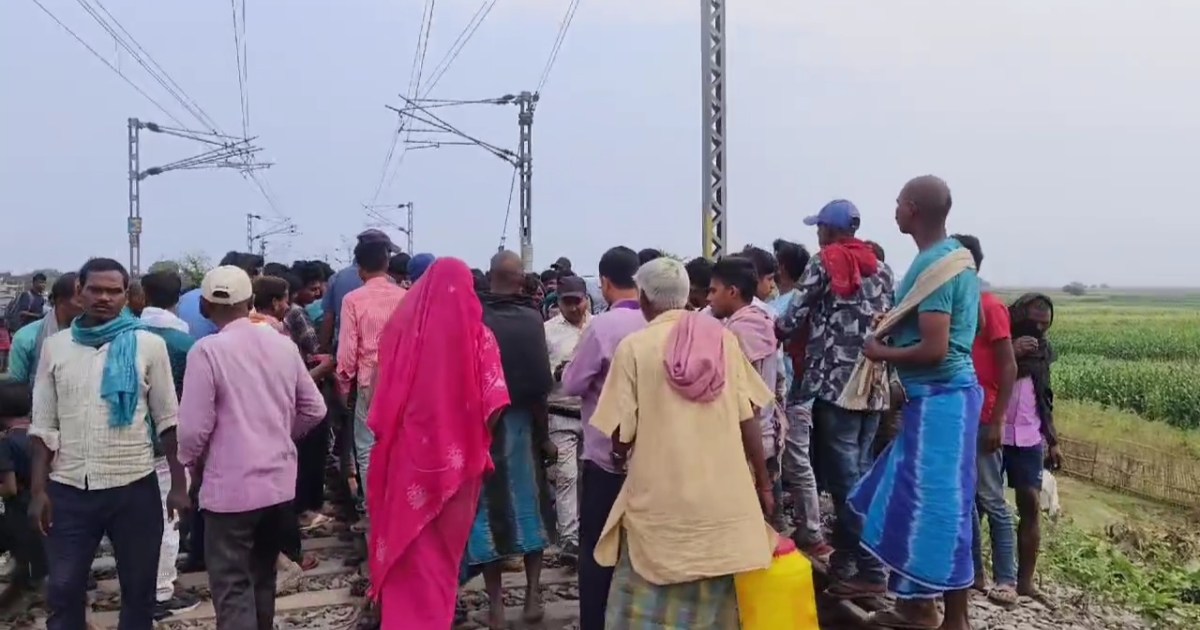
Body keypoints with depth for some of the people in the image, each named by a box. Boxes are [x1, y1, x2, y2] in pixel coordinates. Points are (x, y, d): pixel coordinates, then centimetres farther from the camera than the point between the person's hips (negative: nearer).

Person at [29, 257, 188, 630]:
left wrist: (179, 484, -4)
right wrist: (38, 489, 0)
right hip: (69, 489, 2)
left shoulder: (148, 345, -3)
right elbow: (44, 426, 6)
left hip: (134, 487, -1)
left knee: (138, 589, 11)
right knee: (63, 590, 10)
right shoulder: (55, 346, 3)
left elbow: (167, 420, 0)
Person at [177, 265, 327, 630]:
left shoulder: (207, 351, -13)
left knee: (233, 588, 1)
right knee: (263, 577, 21)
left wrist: (188, 461, 6)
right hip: (280, 482, 6)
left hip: (231, 487, -6)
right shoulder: (283, 344, 2)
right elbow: (314, 409, 7)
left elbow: (194, 428, -14)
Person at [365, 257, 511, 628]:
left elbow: (383, 393, 0)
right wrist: (476, 439, 3)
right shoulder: (477, 334, -8)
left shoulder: (402, 325, -2)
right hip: (456, 457, -1)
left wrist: (388, 436, 12)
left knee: (406, 545, 16)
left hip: (408, 451, 2)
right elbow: (493, 403, -12)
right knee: (443, 547, 13)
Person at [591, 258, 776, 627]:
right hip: (722, 495, 3)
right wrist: (764, 485, 11)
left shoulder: (634, 347, -6)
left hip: (660, 500, -3)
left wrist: (624, 452, 16)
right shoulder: (724, 339, 1)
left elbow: (620, 437, -6)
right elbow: (748, 420, 2)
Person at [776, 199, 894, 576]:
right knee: (858, 474, 13)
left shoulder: (823, 264, -3)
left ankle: (871, 571, 0)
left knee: (845, 479, -2)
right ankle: (844, 558, 19)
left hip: (836, 386, -6)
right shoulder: (881, 269, 14)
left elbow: (792, 321, -7)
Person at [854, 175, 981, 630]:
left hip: (939, 400, -10)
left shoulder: (934, 266, -19)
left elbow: (934, 350, -24)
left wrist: (882, 352, -9)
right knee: (914, 502, 16)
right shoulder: (953, 257, 13)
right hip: (935, 398, 10)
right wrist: (893, 326, 12)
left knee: (938, 506, -2)